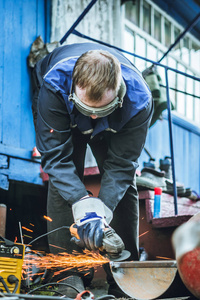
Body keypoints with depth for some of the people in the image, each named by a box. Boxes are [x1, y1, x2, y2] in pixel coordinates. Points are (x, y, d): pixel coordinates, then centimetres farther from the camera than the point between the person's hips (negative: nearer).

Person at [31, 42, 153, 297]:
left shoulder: (139, 99, -39)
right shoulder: (54, 84, -43)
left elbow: (120, 163, -31)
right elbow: (56, 155, -39)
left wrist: (102, 211, -42)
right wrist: (84, 207, -49)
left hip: (113, 128, 1)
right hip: (63, 115, -1)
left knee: (123, 182, -11)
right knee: (62, 176, -21)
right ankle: (66, 272, -17)